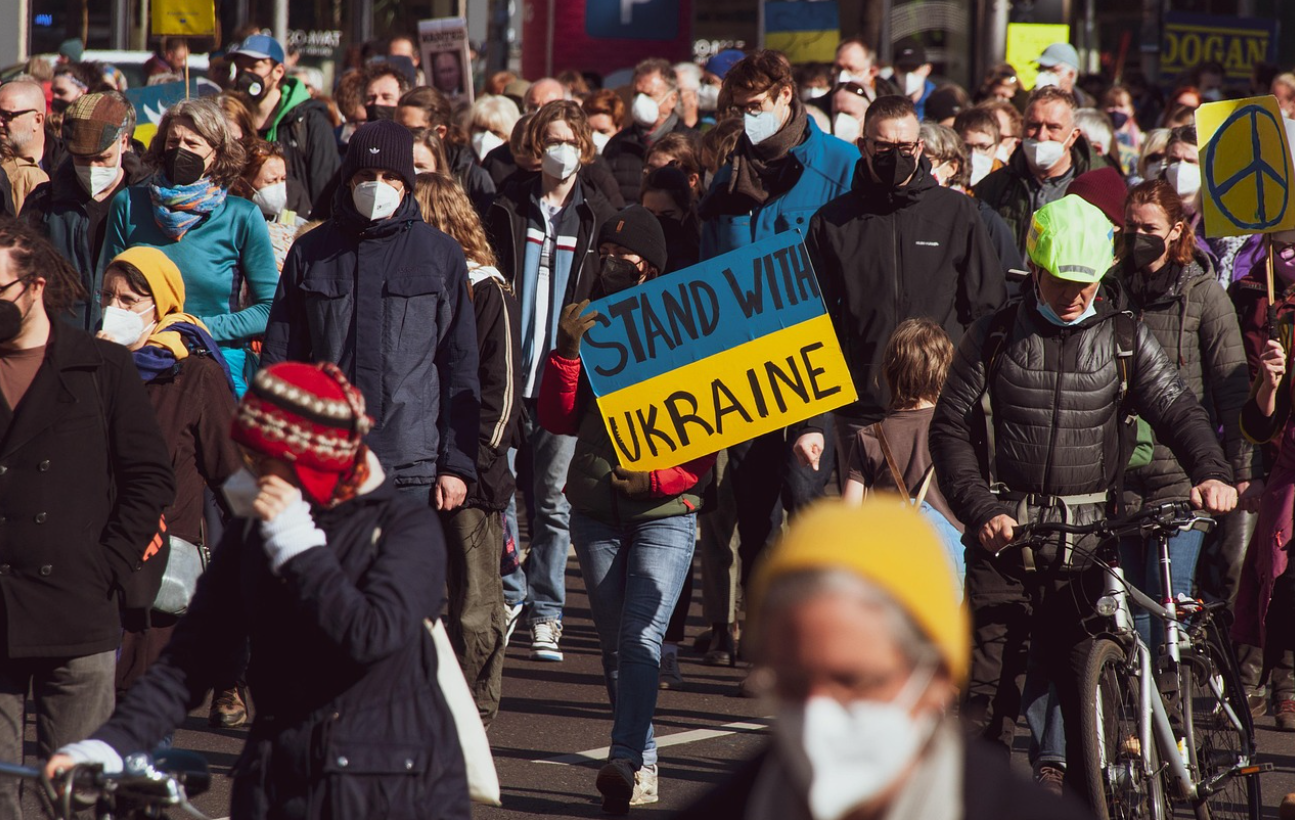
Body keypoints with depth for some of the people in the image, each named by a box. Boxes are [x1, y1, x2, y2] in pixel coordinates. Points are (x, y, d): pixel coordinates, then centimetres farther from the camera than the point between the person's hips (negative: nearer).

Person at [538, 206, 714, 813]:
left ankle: (626, 758, -26)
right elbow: (559, 419, 2)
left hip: (665, 511, -5)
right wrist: (568, 350, -11)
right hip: (596, 508, 5)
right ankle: (643, 771, 15)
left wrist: (656, 479, -16)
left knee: (640, 636, -17)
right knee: (615, 645, 7)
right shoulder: (589, 326, 10)